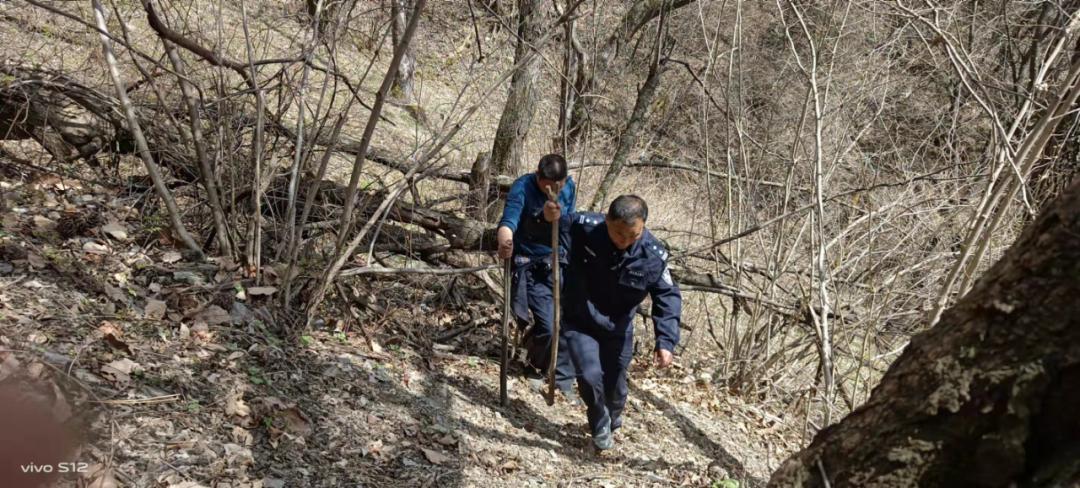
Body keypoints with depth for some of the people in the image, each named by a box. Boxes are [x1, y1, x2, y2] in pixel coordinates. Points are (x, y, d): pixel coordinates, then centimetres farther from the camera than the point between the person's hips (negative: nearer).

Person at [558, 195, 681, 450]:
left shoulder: (653, 256, -24)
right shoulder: (583, 228, -28)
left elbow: (668, 297, -14)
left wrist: (666, 341, -23)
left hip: (617, 329, 2)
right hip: (579, 323, -1)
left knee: (614, 385, 13)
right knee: (590, 376, -18)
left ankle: (611, 425, 49)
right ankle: (600, 427, 14)